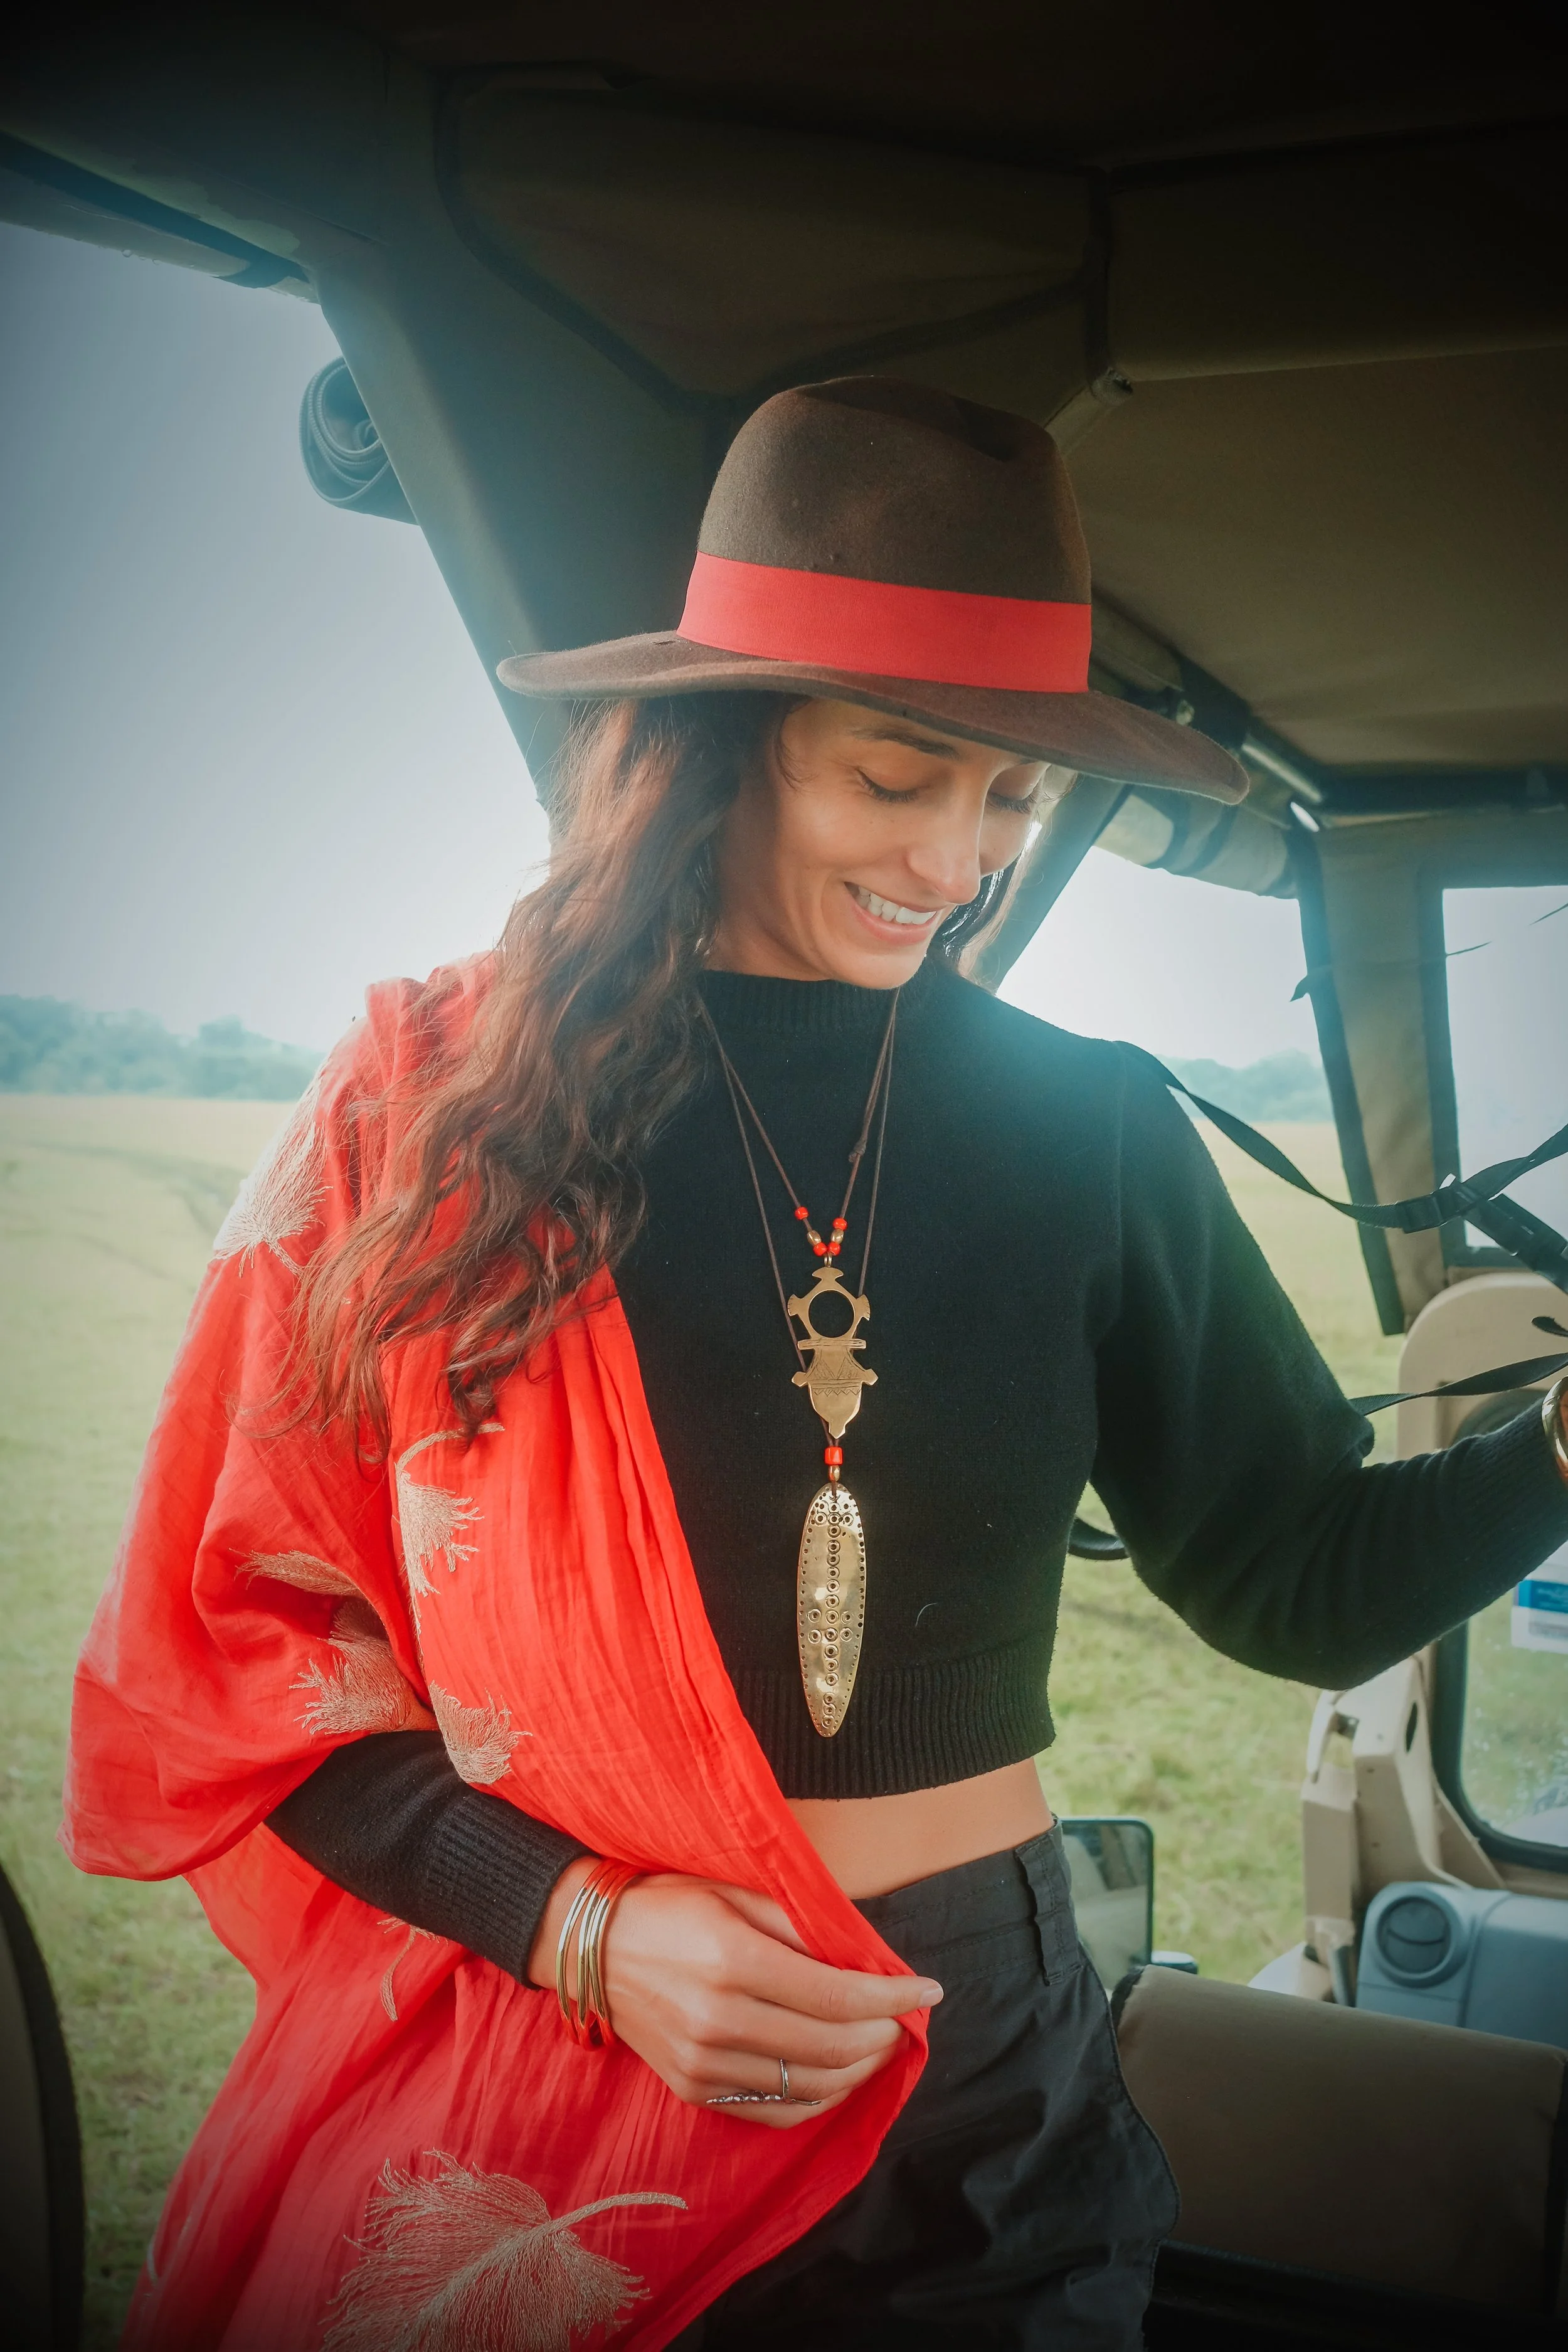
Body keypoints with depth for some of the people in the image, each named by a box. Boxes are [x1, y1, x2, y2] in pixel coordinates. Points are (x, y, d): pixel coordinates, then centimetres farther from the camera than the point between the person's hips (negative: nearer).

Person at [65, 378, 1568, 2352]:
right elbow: (253, 1635, -5)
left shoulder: (1087, 1136, -3)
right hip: (512, 2094, -1)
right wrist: (580, 1925, -14)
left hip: (977, 2076, 2)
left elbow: (1297, 1579, 2)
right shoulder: (436, 1102, -9)